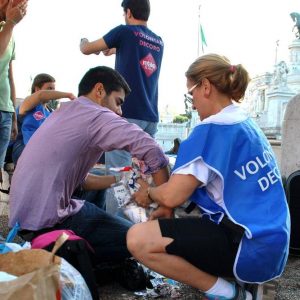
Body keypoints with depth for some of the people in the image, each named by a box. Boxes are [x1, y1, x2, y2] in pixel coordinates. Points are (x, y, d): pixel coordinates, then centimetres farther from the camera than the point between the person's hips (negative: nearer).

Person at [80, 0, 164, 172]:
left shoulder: (125, 31, 0)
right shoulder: (159, 42, 17)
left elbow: (86, 49, 9)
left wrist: (84, 41, 30)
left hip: (126, 113, -6)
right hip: (151, 117, 6)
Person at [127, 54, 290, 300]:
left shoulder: (212, 129, -16)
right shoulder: (249, 125, 13)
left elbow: (172, 196, -17)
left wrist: (149, 193, 5)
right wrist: (166, 209, 12)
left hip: (250, 248, -10)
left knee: (138, 239, -17)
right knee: (167, 225, 25)